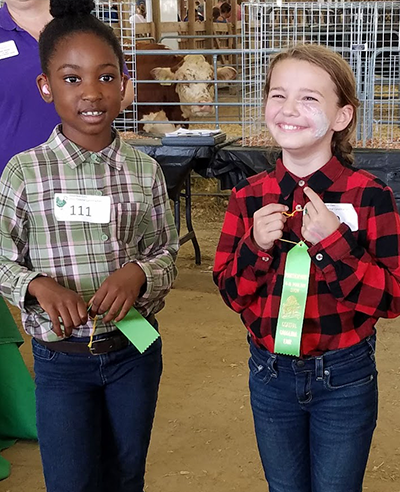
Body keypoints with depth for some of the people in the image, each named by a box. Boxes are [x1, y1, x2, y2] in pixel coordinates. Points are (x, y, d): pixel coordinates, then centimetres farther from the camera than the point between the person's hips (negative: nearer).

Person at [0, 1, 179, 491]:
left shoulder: (144, 170, -3)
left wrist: (139, 272, -19)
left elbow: (166, 254, 3)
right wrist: (40, 285, -22)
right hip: (60, 358, -2)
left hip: (135, 350, 2)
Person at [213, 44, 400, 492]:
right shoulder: (250, 197, -5)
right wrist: (256, 247, -20)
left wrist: (333, 242, -27)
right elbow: (231, 293, -1)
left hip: (343, 379, -3)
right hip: (271, 375, 3)